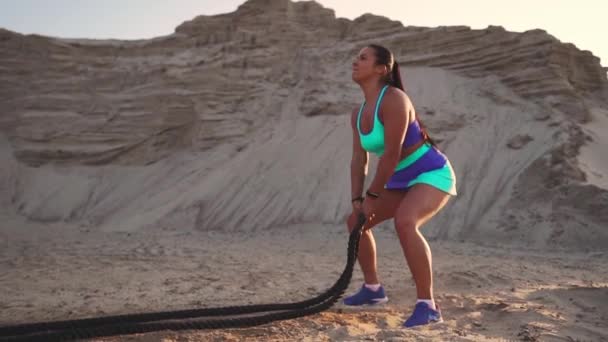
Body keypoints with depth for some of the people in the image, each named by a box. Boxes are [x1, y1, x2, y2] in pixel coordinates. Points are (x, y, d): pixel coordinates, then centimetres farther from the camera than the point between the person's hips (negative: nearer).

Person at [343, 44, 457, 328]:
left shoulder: (394, 100, -24)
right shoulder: (358, 114, 3)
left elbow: (391, 154, -27)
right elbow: (359, 159, 2)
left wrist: (372, 196, -20)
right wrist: (357, 199, -8)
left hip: (433, 174, -9)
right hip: (402, 180, 9)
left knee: (405, 223, -36)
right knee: (356, 220, 13)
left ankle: (427, 305, -27)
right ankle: (373, 289, 28)